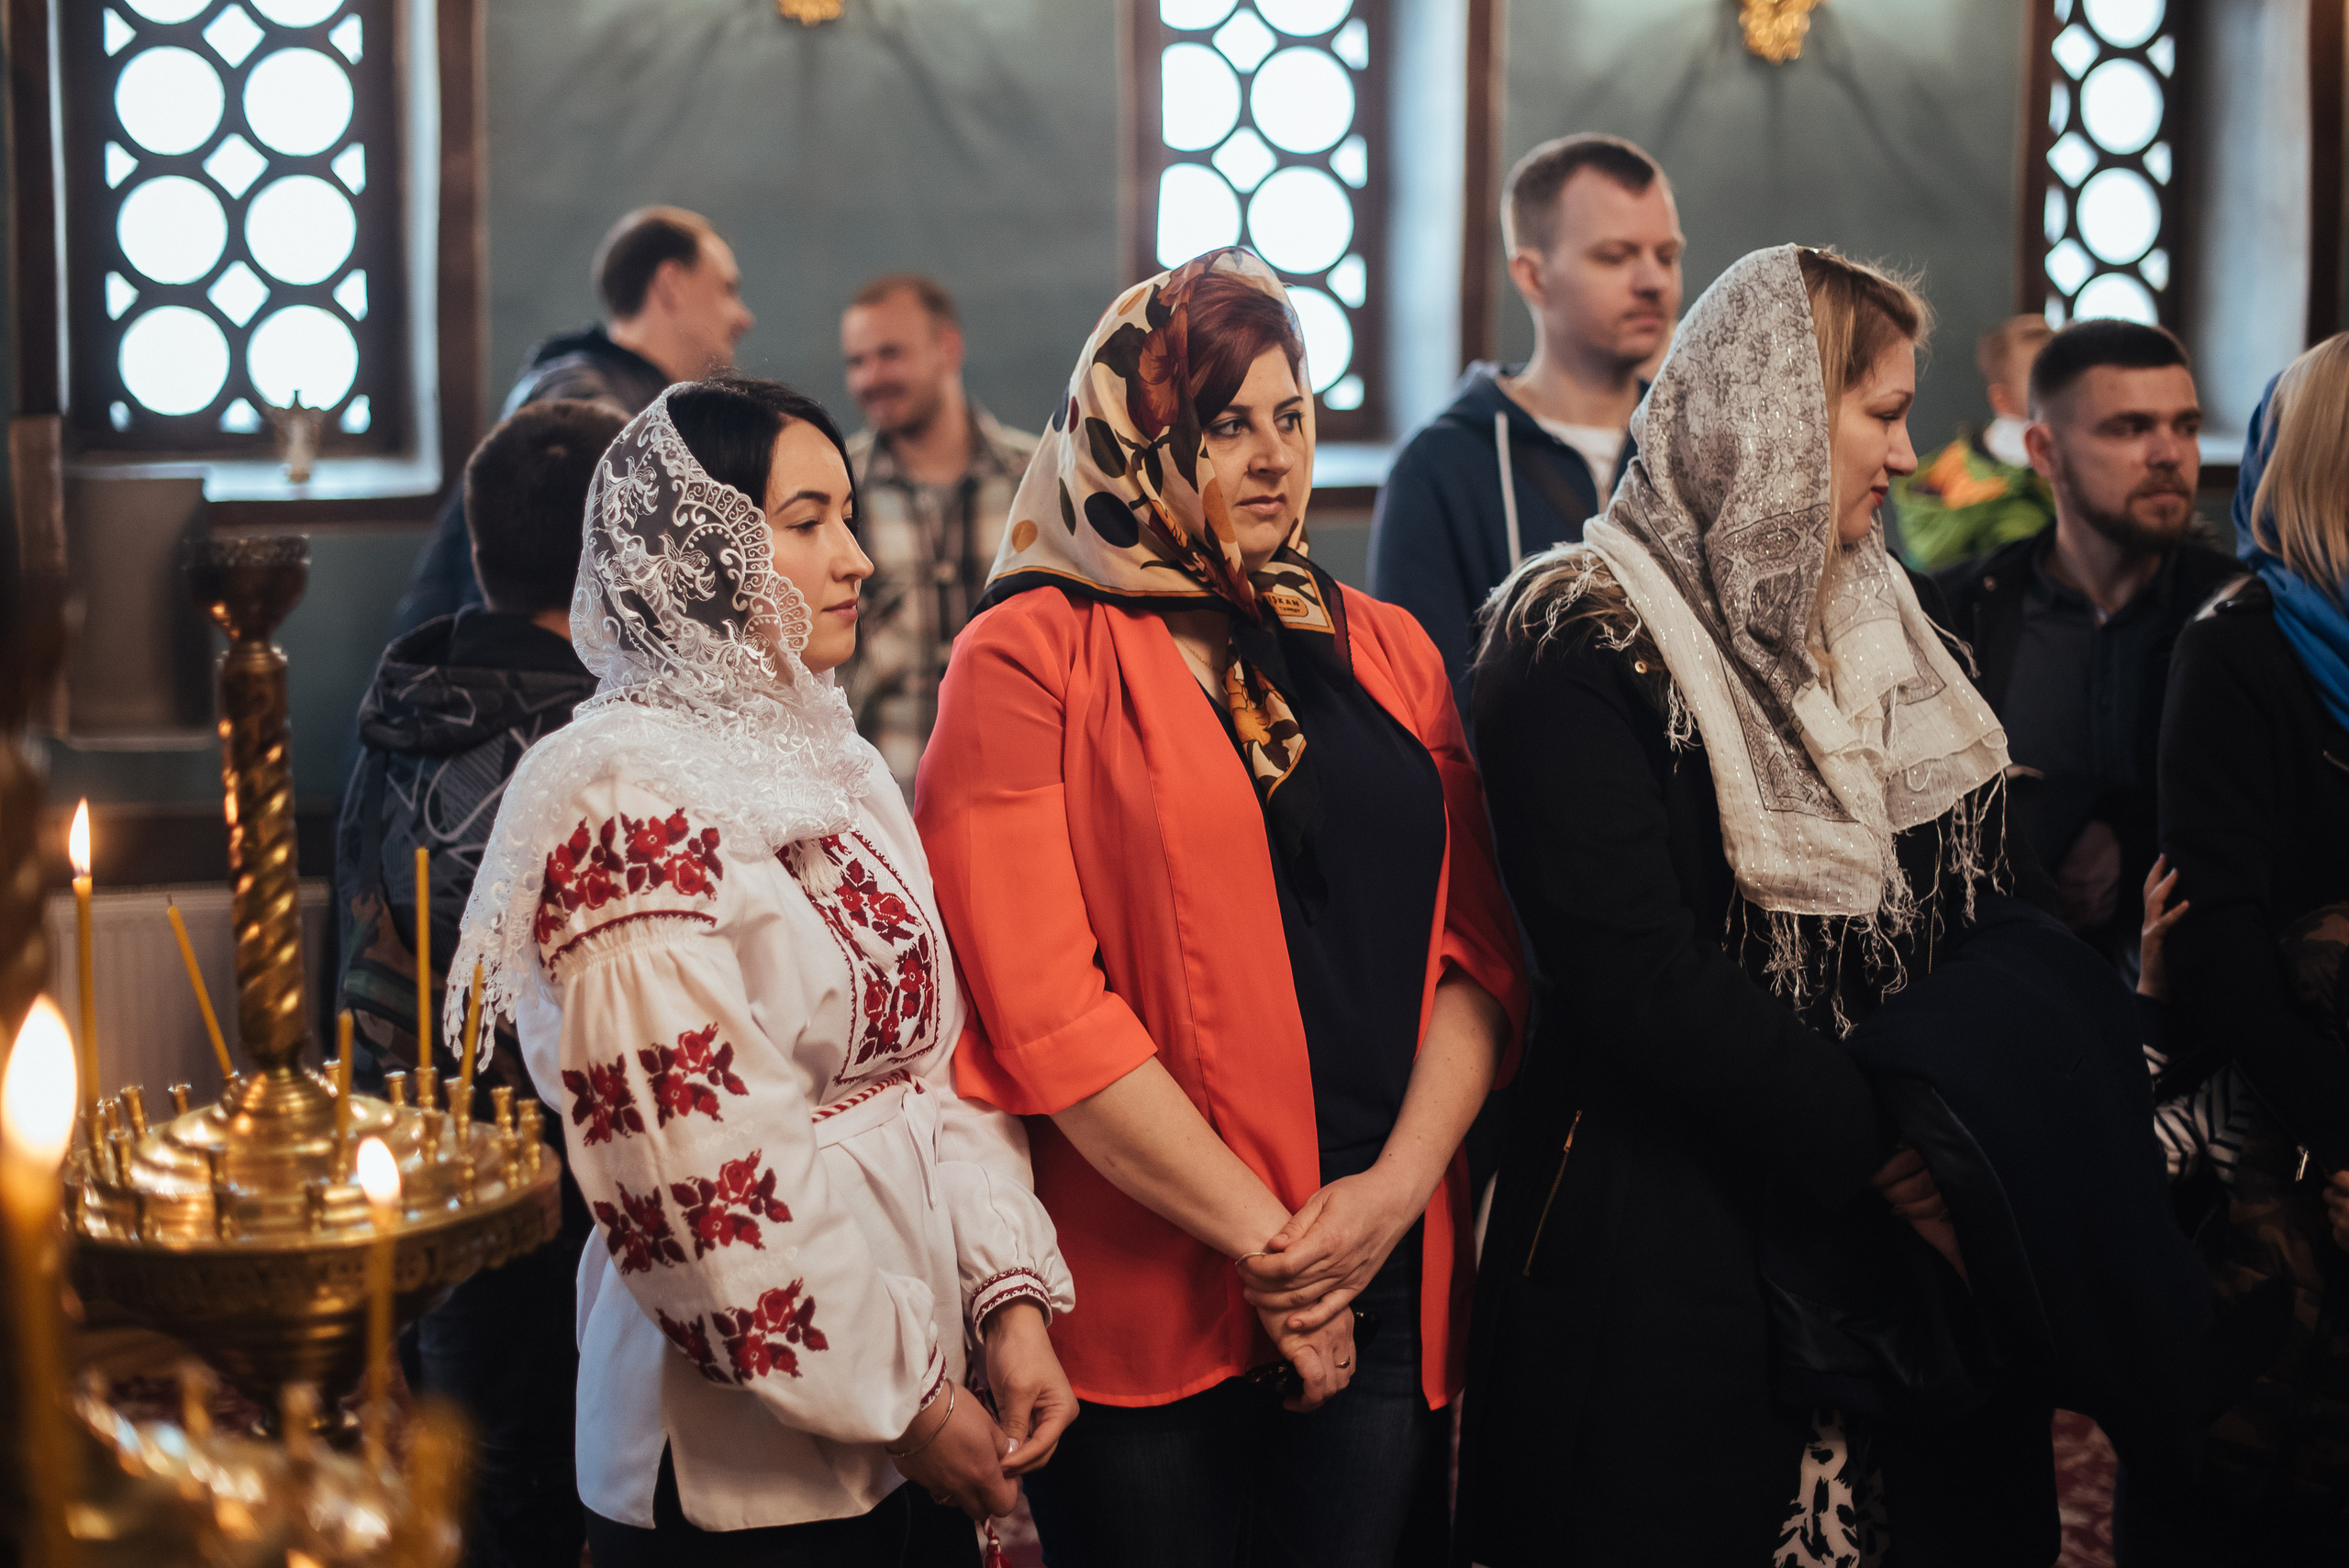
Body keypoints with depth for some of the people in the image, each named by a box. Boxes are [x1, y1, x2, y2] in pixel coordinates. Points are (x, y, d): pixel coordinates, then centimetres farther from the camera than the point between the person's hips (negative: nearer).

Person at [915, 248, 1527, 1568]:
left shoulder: (1385, 652, 12)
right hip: (1148, 1296, -4)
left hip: (1388, 1283, 4)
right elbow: (1046, 1005, -12)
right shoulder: (1031, 657, -3)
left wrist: (1395, 1191, -9)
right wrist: (1264, 1240, -12)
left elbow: (1478, 952, 7)